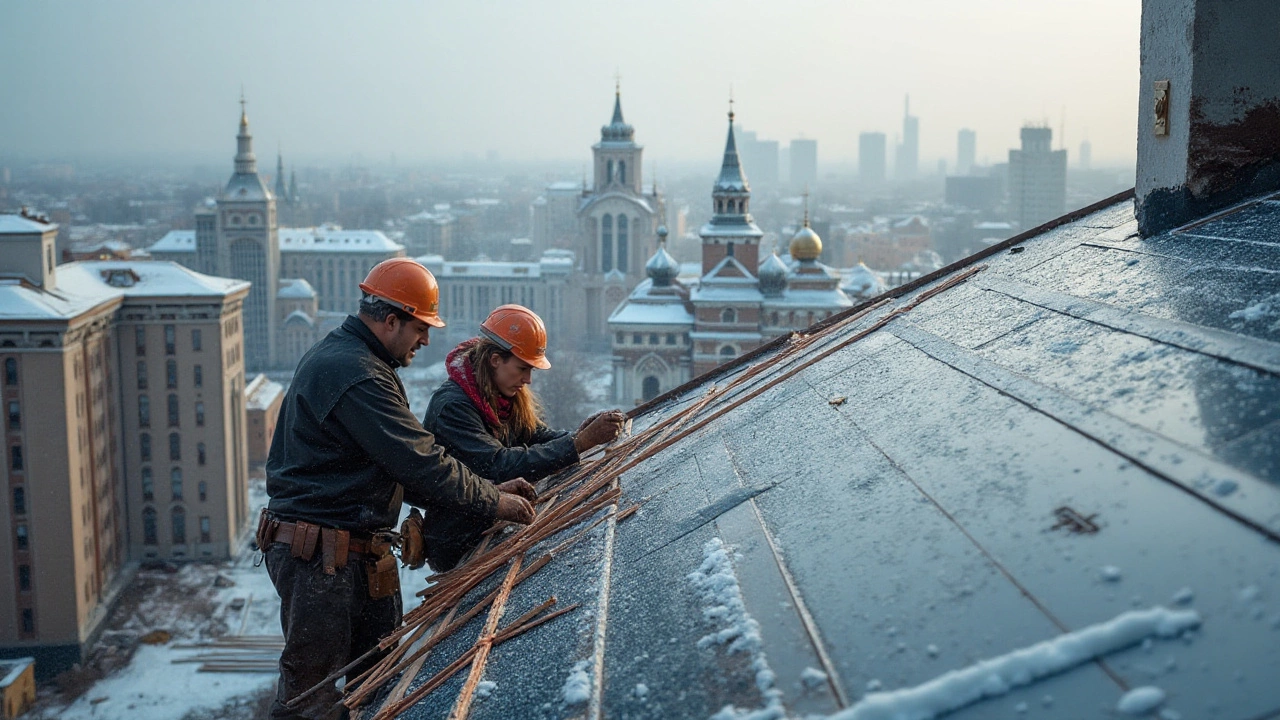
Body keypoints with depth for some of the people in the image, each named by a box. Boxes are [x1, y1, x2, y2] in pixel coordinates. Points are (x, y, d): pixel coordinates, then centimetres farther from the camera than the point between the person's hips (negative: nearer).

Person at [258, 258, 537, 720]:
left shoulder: (342, 356, 15)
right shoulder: (355, 376, -21)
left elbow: (405, 460, 16)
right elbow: (422, 464, -22)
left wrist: (492, 491, 9)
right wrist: (493, 503, -8)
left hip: (356, 553, 11)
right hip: (320, 558, -11)